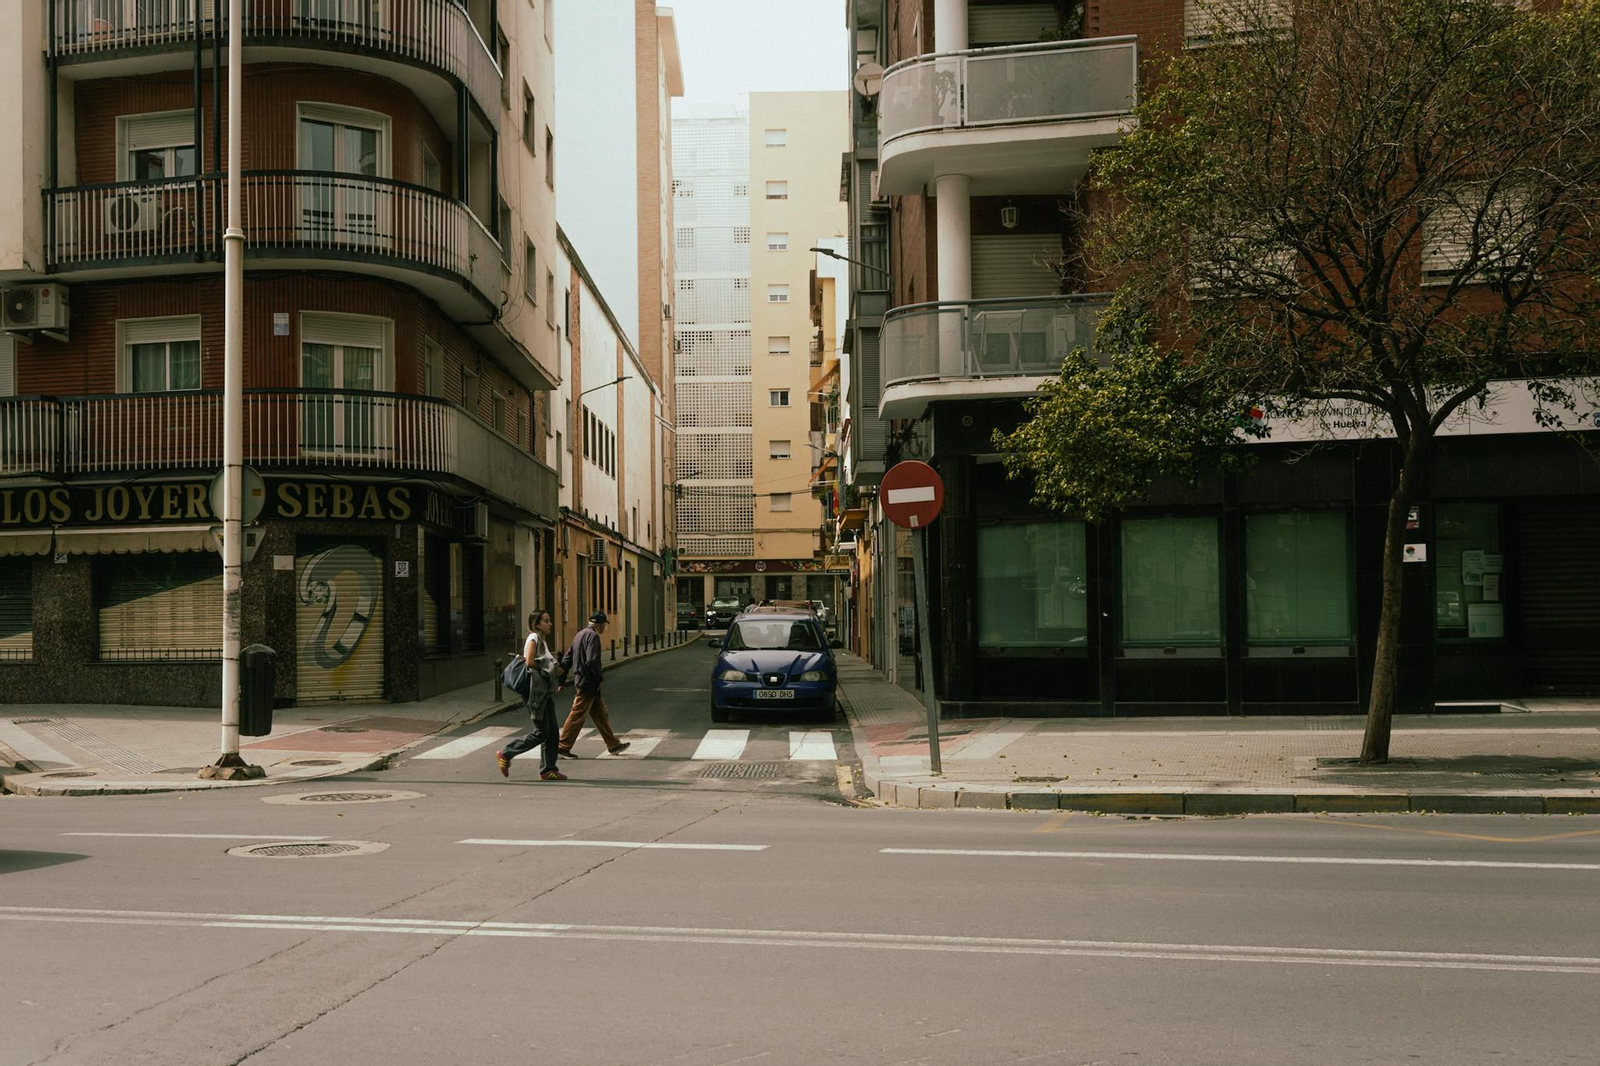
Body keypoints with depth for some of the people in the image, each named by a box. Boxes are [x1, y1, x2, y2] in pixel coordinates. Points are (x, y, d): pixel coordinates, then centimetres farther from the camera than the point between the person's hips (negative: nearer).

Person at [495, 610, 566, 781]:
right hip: (536, 690, -9)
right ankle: (505, 754, 3)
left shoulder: (543, 640, 19)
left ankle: (548, 769, 10)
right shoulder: (534, 638, -9)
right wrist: (545, 667, -6)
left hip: (546, 691, 9)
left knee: (551, 731, 6)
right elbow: (530, 662, -20)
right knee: (541, 731, -7)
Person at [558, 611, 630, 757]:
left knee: (601, 713, 13)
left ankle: (613, 745, 18)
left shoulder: (580, 634, 15)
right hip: (589, 682, -10)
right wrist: (599, 678, -13)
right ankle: (564, 745, 3)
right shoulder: (593, 636, -14)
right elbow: (592, 661, -24)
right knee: (578, 715, -3)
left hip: (580, 679, 10)